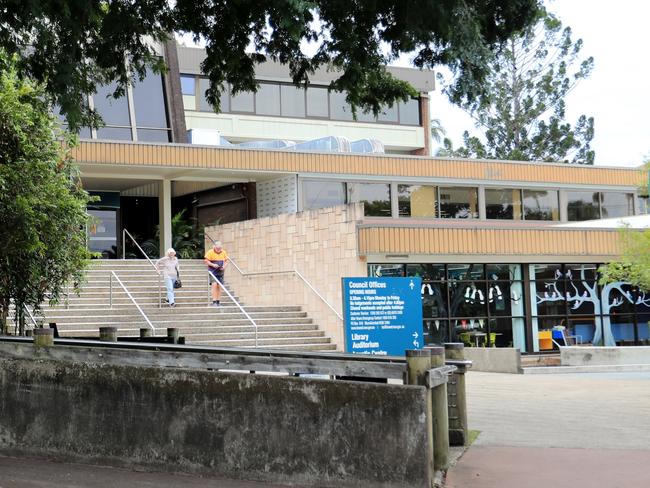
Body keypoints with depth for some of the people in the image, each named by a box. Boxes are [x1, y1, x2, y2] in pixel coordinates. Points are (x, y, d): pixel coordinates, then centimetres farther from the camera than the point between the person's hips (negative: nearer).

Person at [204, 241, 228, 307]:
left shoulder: (224, 252, 4)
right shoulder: (210, 252, -8)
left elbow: (226, 261, 12)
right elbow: (206, 261, -6)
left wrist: (224, 266, -8)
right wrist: (213, 265, -20)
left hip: (220, 272, 4)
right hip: (213, 271, -4)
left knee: (219, 286, 5)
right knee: (214, 284, -17)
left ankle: (218, 302, 12)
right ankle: (214, 302, -16)